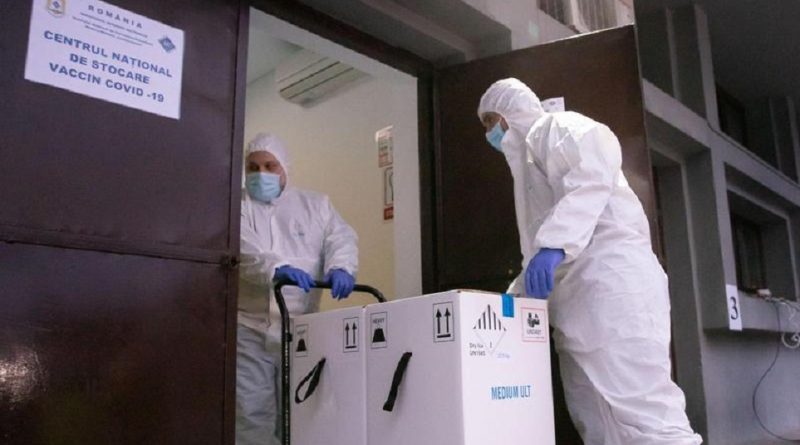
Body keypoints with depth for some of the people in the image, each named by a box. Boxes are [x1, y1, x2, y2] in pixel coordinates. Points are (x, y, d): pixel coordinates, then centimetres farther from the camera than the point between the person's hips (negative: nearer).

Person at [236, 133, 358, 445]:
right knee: (251, 413, -3)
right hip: (249, 328, -2)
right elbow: (243, 250, -12)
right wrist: (277, 268, -32)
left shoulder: (316, 205, 15)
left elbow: (342, 239, 1)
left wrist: (340, 267, -22)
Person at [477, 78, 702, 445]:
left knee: (642, 414, -16)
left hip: (610, 280, -9)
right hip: (575, 298, 9)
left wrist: (554, 243, -28)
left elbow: (593, 172, -17)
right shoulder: (527, 156, 33)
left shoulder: (557, 127, 7)